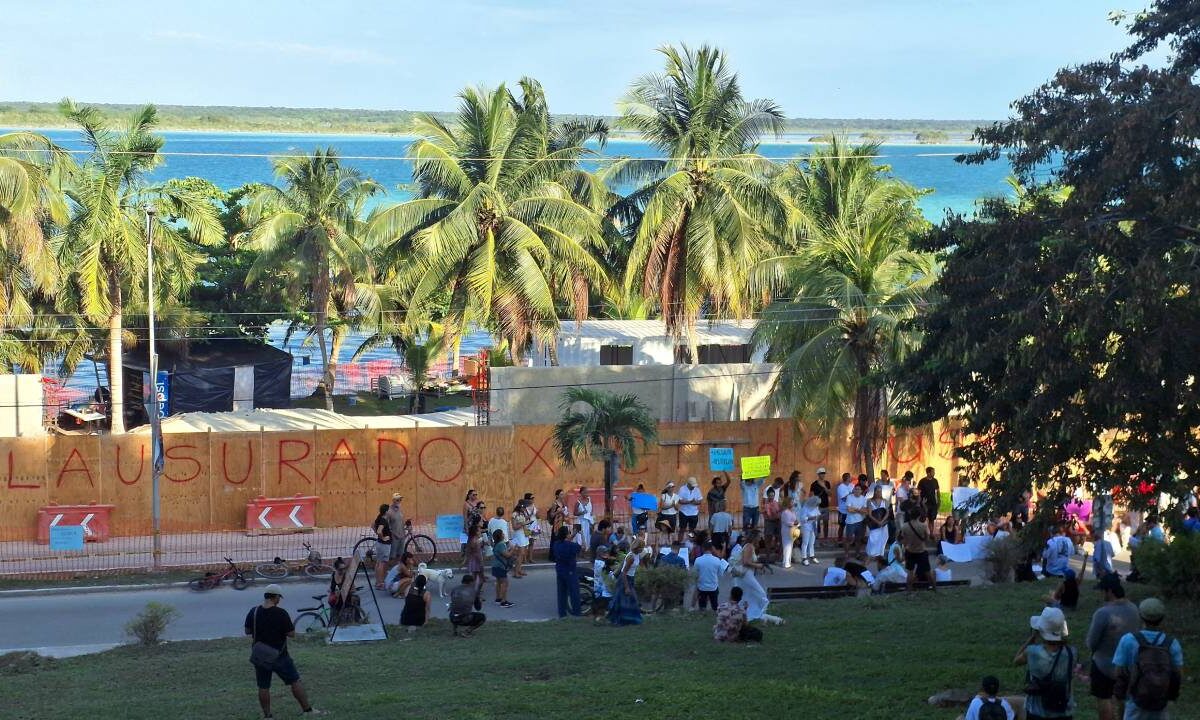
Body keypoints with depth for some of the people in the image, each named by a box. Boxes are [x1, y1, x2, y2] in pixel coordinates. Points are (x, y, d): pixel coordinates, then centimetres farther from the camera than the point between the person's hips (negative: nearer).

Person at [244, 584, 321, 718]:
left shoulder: (253, 612, -4)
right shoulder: (281, 613, -16)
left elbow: (247, 631, 7)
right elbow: (292, 634, -13)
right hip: (279, 656, -3)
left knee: (263, 687, 11)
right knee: (295, 682, 7)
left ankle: (267, 715, 15)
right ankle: (307, 709, 12)